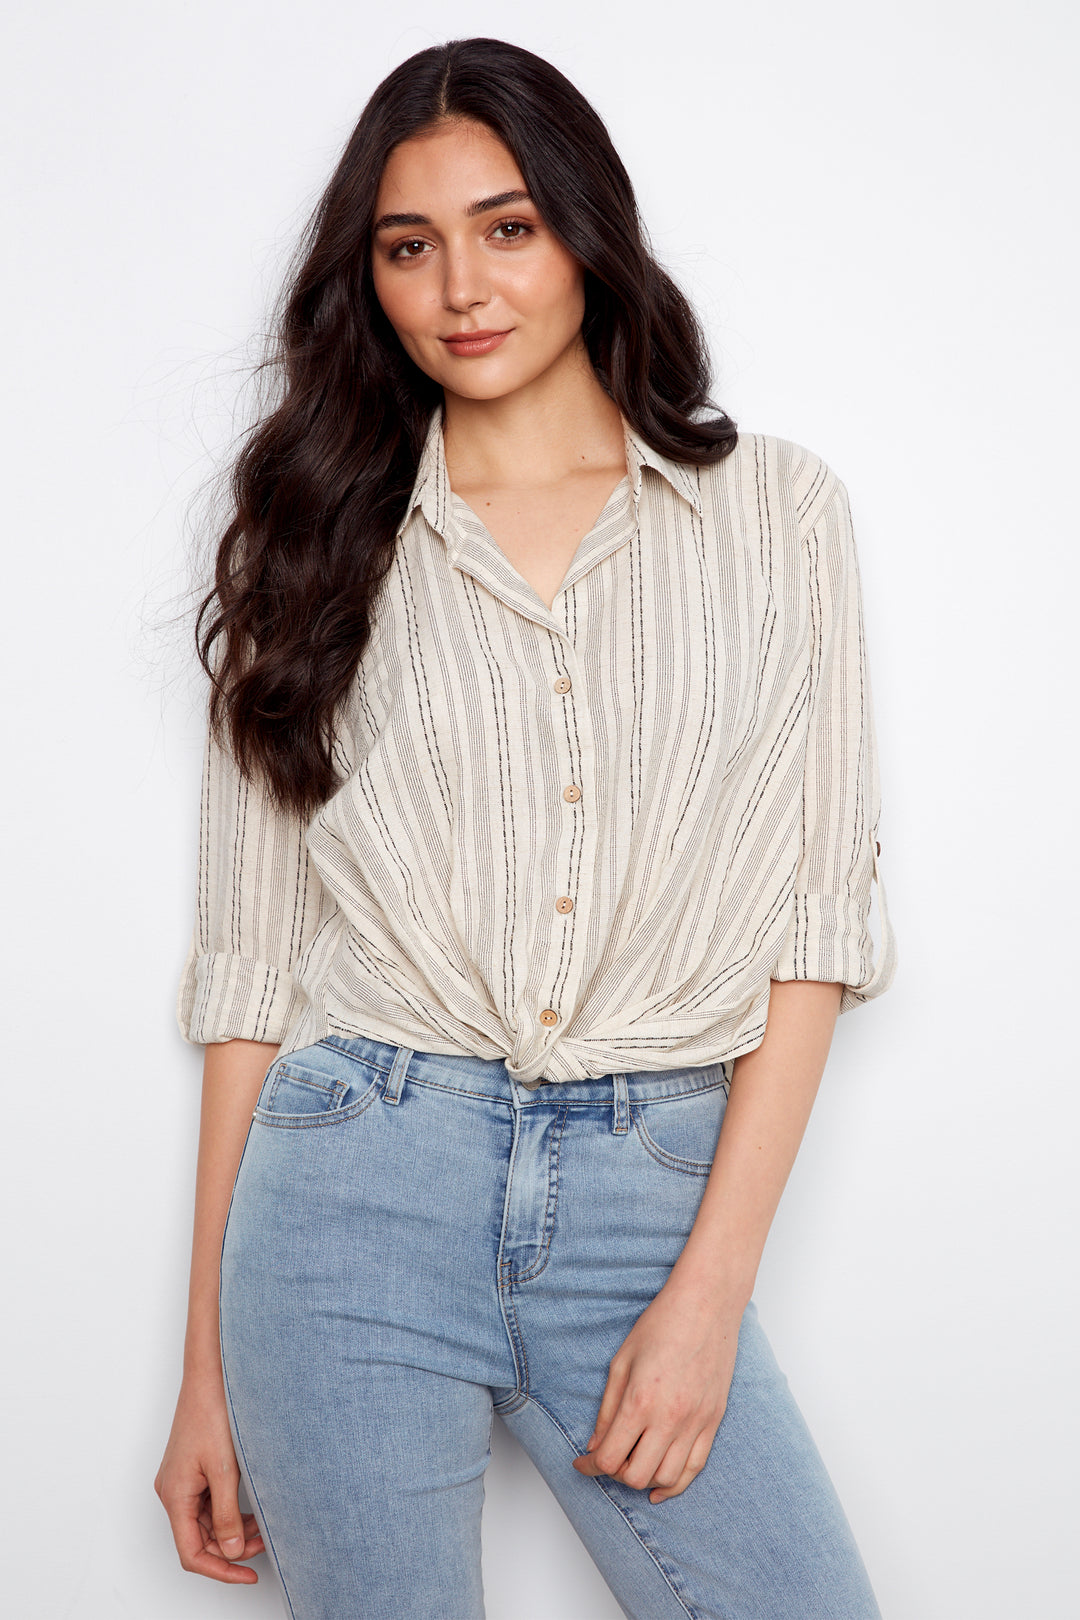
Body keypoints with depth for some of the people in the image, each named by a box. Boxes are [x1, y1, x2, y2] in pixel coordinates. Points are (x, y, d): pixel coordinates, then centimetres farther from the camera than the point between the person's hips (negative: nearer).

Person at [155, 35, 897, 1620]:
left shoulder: (775, 507, 6)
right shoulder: (321, 538, 8)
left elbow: (816, 909, 2)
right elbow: (251, 957, 6)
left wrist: (712, 1283, -7)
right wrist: (208, 1364, 5)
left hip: (655, 1192, 0)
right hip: (356, 1182, 0)